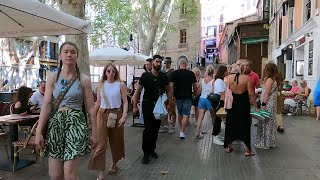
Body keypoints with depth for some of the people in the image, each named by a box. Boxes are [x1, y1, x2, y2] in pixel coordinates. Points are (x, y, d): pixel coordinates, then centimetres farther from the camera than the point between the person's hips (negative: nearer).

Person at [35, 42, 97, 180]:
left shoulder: (84, 80, 0)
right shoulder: (52, 77, 5)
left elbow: (90, 109, 1)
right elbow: (46, 105, 0)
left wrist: (94, 133, 1)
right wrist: (39, 132, -5)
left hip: (76, 123, -2)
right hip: (55, 123, 2)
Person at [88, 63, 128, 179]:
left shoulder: (120, 85, -3)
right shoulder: (101, 85, 5)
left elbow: (125, 102, -6)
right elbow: (98, 102, 9)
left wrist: (124, 115, -17)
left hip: (116, 114, -1)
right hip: (102, 114, 1)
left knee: (115, 141, 13)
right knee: (101, 143, -4)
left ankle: (114, 164, 36)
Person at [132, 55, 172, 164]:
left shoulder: (163, 76, 7)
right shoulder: (145, 76, -3)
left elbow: (169, 90, 15)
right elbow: (138, 91, -1)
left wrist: (169, 104, 6)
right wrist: (135, 106, -3)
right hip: (147, 105, -3)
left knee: (156, 129, 9)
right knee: (148, 129, -6)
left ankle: (152, 149, 25)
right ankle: (146, 153, 4)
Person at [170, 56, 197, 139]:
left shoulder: (174, 73, -5)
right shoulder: (191, 73, -3)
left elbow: (171, 86, -8)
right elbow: (195, 87, 4)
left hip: (178, 96, 1)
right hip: (188, 97, -1)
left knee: (180, 114, 17)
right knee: (186, 114, 0)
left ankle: (182, 129, 31)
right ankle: (182, 132, -8)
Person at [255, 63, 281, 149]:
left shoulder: (269, 79, -14)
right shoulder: (275, 79, 13)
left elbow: (267, 93, -18)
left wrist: (263, 104, -19)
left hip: (268, 104, -9)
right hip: (273, 103, 9)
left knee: (265, 122, -3)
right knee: (271, 122, 14)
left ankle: (264, 143, 3)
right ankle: (271, 142, 22)